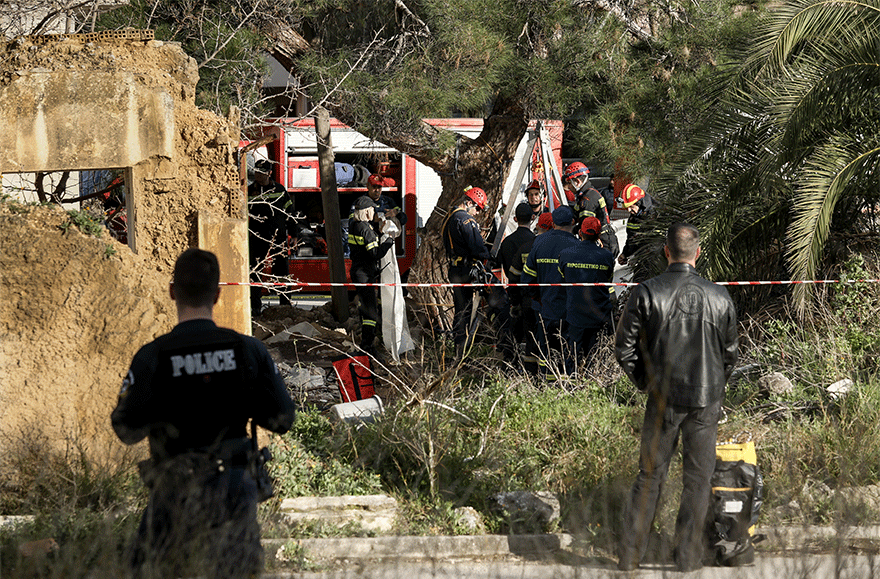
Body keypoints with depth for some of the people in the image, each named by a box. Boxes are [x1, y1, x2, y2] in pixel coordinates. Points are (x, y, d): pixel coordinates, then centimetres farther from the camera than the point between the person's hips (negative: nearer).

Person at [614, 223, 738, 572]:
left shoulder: (646, 293, -8)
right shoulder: (719, 298, -4)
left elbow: (624, 346, -4)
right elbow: (730, 353, 5)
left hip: (663, 399, 0)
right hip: (706, 401, 0)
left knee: (650, 475, 9)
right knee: (697, 478, 9)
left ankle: (630, 554, 10)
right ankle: (688, 555, 12)